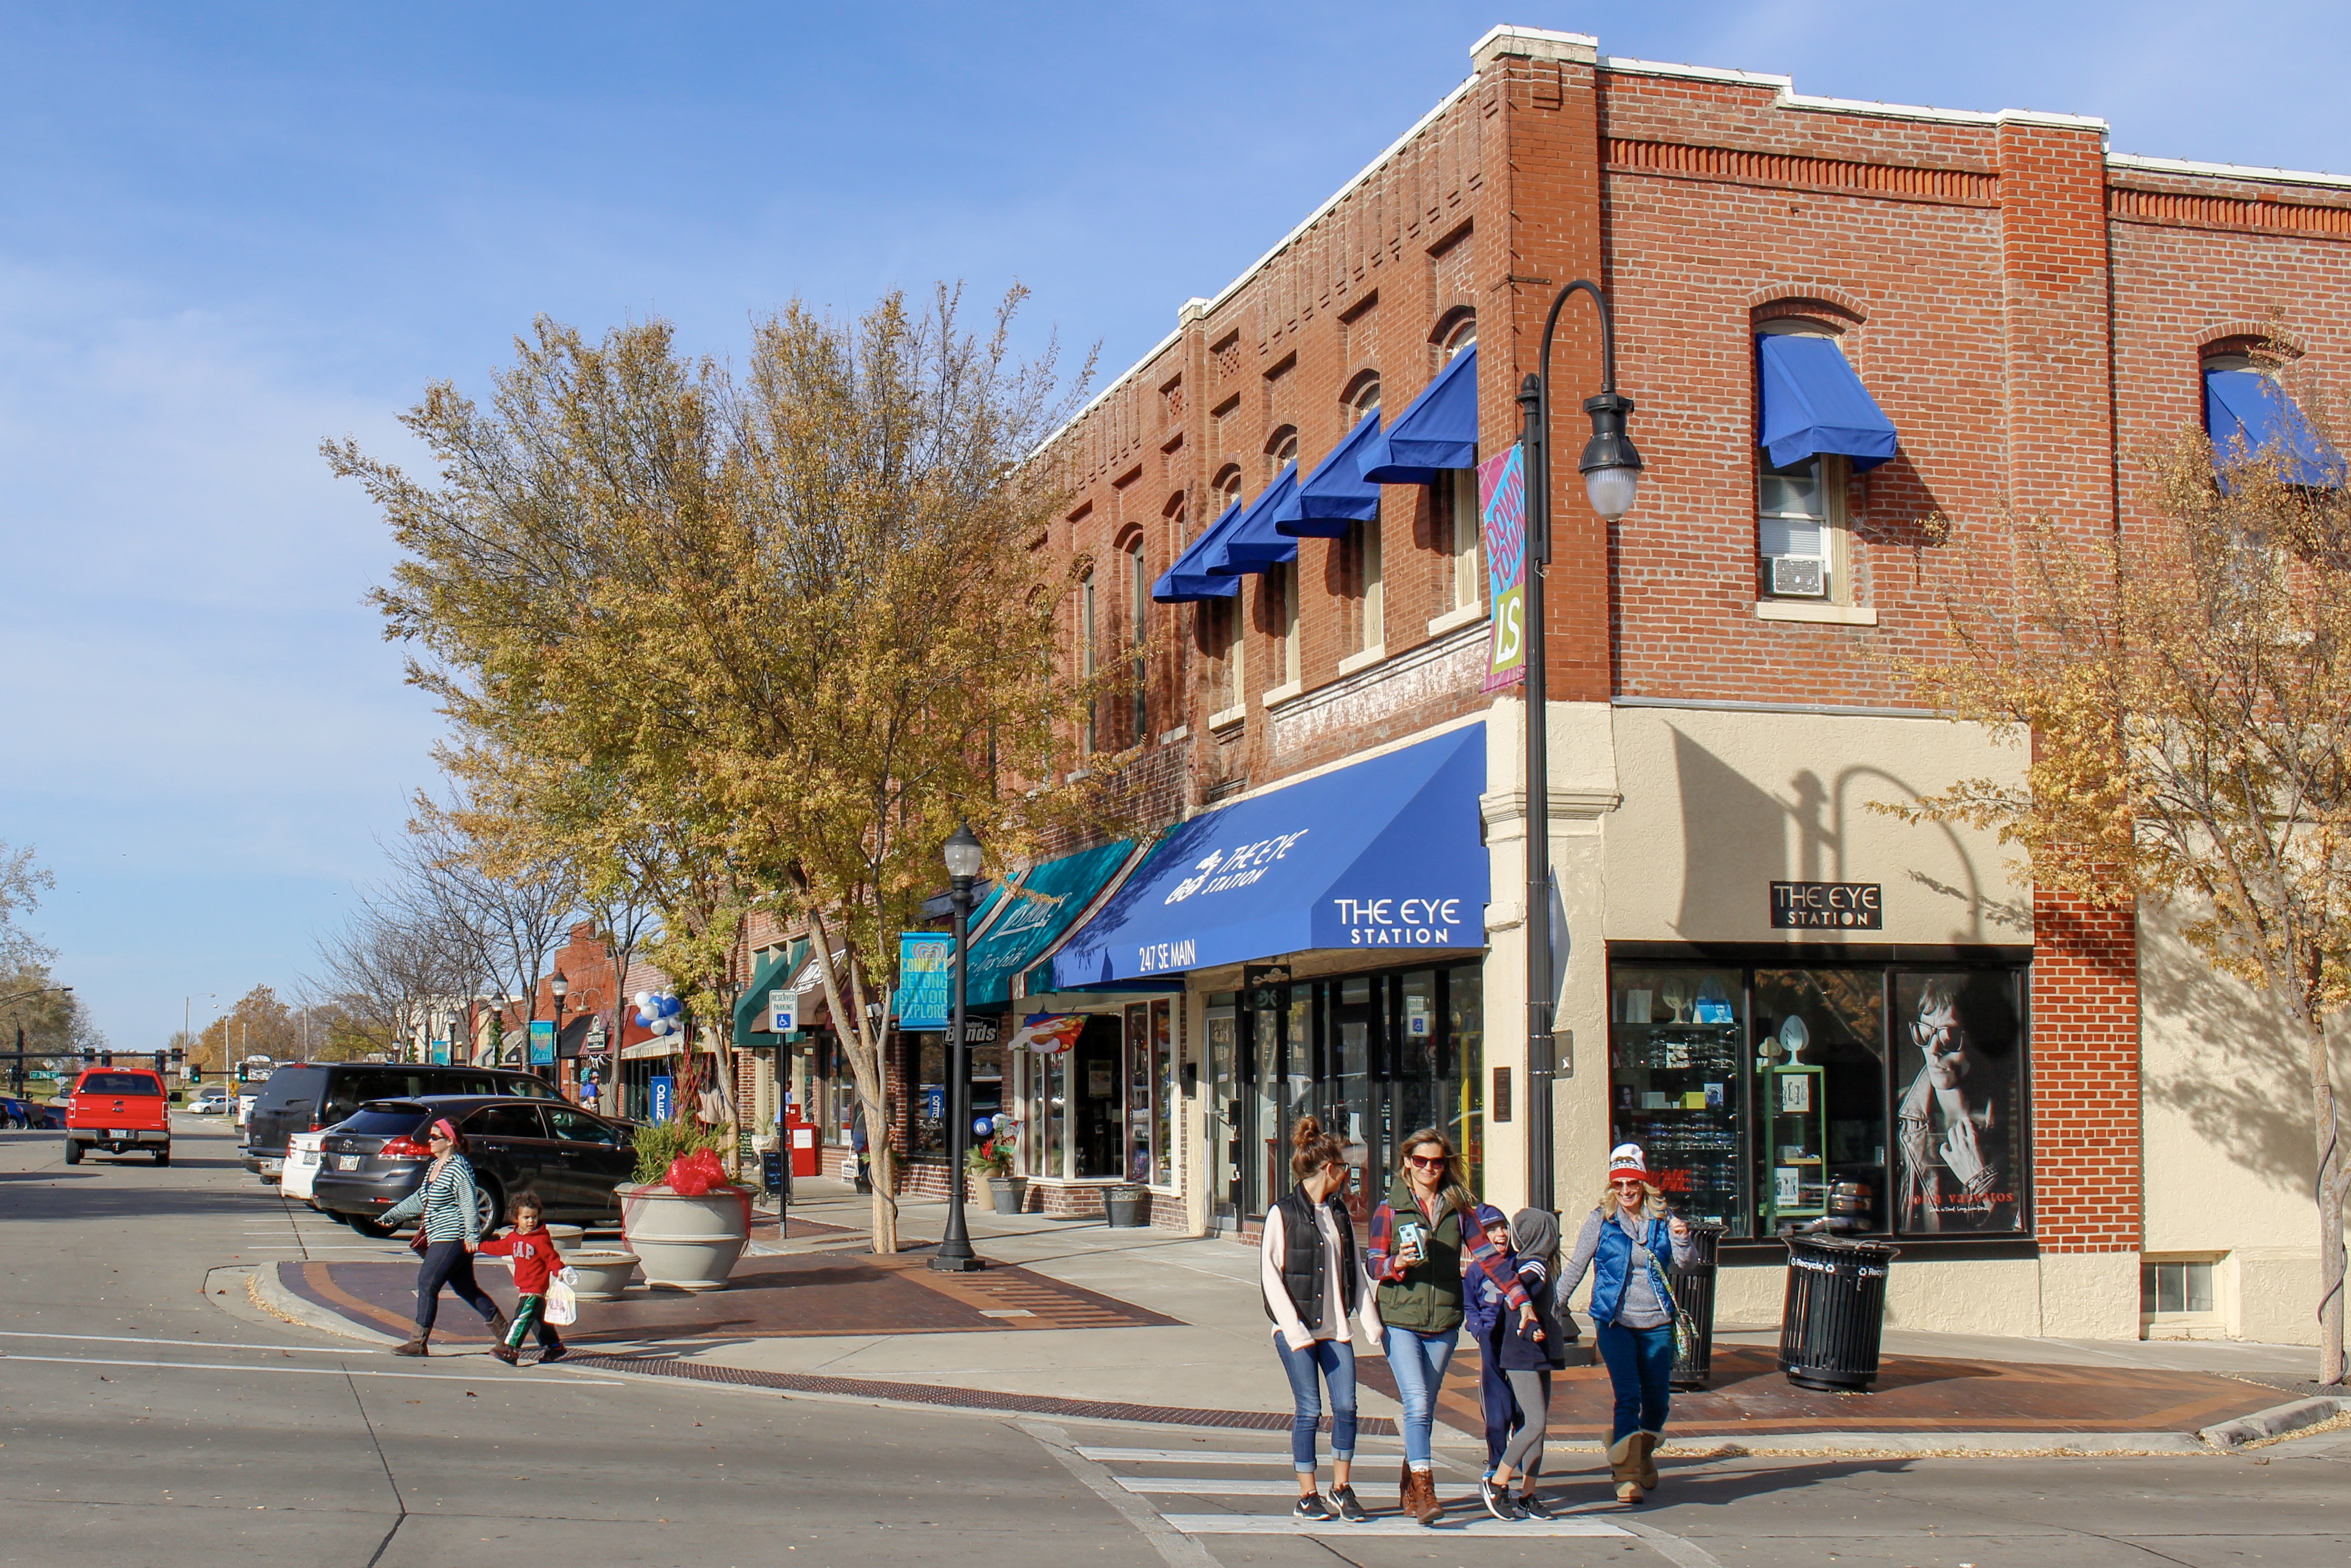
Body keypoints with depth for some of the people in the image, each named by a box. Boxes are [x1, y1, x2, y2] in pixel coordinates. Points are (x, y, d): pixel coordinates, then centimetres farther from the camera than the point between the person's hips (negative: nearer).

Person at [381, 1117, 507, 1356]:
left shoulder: (458, 1168, -16)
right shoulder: (435, 1167, 15)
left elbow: (469, 1204, -22)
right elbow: (419, 1199, 24)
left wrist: (472, 1236, -28)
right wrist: (391, 1216, 21)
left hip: (451, 1238, -10)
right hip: (440, 1238, 10)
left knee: (427, 1283, -9)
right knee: (465, 1288, 14)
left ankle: (418, 1343, -5)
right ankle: (502, 1330, 21)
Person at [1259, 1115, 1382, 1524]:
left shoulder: (1339, 1214, 11)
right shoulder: (1283, 1215, -7)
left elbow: (1356, 1271, 14)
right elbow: (1270, 1276, -9)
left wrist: (1371, 1322, 7)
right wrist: (1295, 1330, -14)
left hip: (1336, 1328, 5)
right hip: (1297, 1330, -5)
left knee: (1346, 1406, -1)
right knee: (1308, 1411, -2)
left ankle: (1341, 1490, 14)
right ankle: (1307, 1497, 10)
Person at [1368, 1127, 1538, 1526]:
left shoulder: (1459, 1209, 8)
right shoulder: (1389, 1209, 1)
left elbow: (1489, 1257, 3)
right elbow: (1374, 1265, 0)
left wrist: (1522, 1301, -5)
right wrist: (1398, 1263, -22)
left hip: (1443, 1324, 3)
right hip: (1400, 1320, -3)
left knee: (1425, 1408, 10)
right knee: (1417, 1403, -16)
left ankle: (1410, 1490, 22)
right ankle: (1424, 1488, -16)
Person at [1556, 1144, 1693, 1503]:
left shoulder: (1661, 1219, 4)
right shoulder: (1601, 1220, -2)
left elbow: (1684, 1264, 0)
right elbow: (1575, 1268, 1)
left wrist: (1682, 1239, -19)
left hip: (1656, 1323, 3)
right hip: (1615, 1321, -3)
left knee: (1658, 1400, 9)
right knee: (1628, 1397, -13)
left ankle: (1645, 1457, 37)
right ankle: (1627, 1476, -7)